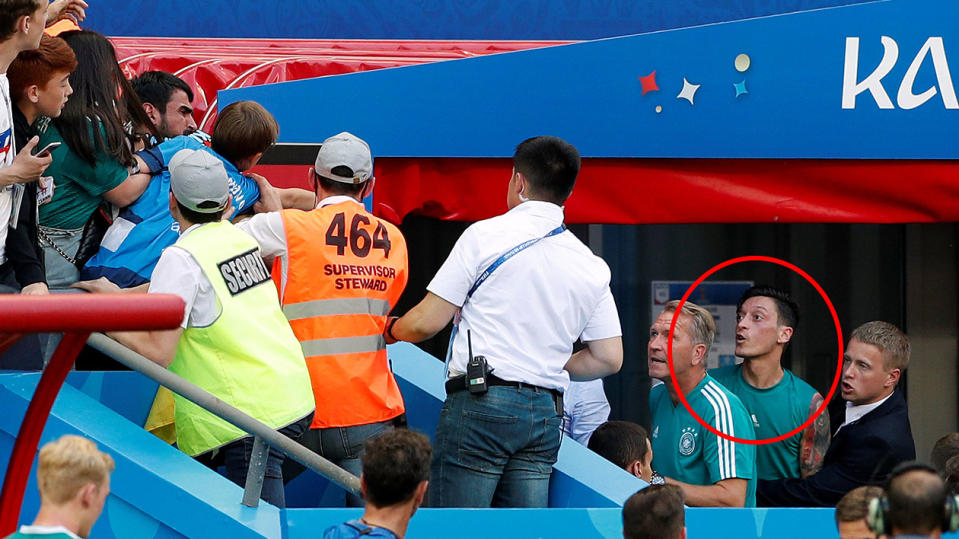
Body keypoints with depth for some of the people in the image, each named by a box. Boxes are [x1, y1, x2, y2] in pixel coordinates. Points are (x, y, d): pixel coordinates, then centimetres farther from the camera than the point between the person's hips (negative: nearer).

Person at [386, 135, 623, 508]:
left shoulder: (486, 235, -1)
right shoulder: (591, 266, 13)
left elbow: (427, 322, -2)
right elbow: (609, 358, 14)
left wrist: (391, 331, 19)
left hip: (479, 401, -5)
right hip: (545, 414, 5)